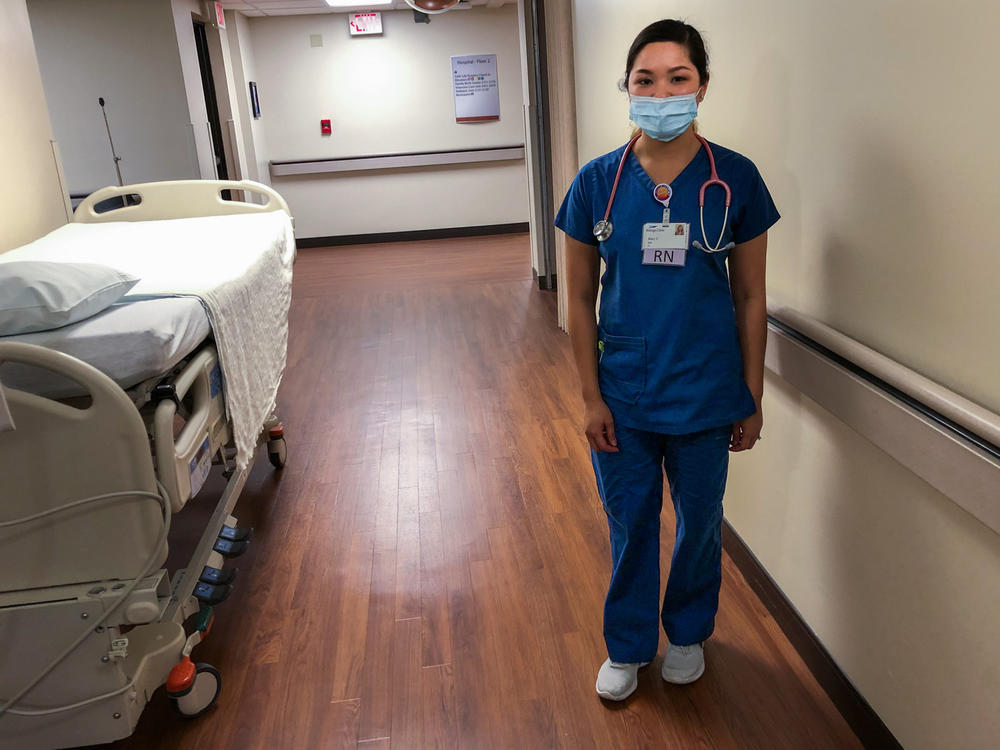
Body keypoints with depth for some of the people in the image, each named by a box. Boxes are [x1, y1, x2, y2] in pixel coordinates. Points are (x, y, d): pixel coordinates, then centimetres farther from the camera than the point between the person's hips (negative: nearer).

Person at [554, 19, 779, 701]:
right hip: (622, 395, 0)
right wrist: (591, 396, -3)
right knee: (630, 524, 15)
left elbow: (750, 299, -1)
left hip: (706, 394, 0)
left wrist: (753, 399, 0)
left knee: (699, 522, 17)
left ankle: (689, 631, 46)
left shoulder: (735, 179, -7)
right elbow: (580, 300, -1)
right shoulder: (599, 182, -6)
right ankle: (629, 645, 40)